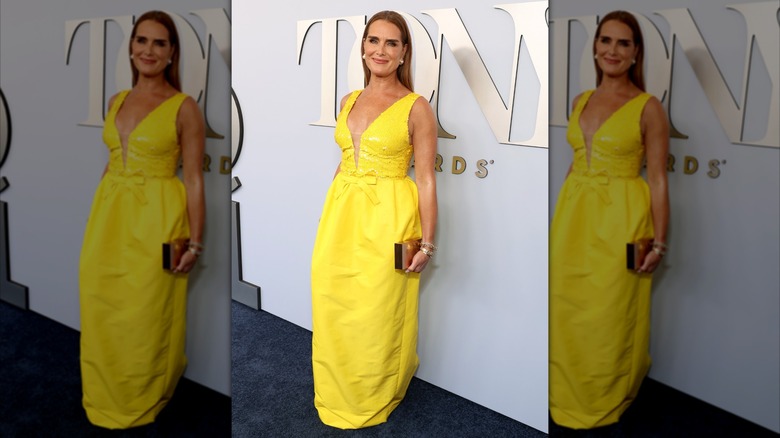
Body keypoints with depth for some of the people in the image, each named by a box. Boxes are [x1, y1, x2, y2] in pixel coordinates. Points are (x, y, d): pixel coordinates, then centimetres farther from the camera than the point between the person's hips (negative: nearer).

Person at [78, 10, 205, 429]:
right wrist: (98, 218, 15)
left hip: (156, 221, -6)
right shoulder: (117, 101, 11)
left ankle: (142, 403, 26)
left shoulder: (183, 107, -6)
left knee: (146, 317, 3)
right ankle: (106, 402, 33)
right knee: (102, 314, 12)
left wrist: (195, 241, -11)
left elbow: (194, 180, -7)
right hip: (109, 219, 6)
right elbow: (112, 161, 18)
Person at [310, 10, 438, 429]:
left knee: (377, 315, 4)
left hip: (388, 221, -5)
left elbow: (426, 180, -7)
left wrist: (427, 242, -10)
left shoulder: (416, 108, -6)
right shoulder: (350, 101, 10)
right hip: (340, 219, 6)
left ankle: (374, 399, 29)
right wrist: (330, 217, 15)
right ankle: (338, 397, 34)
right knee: (333, 310, 11)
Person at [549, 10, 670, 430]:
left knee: (610, 316, 4)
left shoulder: (648, 108, -6)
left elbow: (658, 180, -6)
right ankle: (569, 400, 30)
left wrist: (659, 242, -10)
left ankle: (605, 403, 25)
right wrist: (563, 220, 13)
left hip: (621, 220, -5)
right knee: (568, 312, 11)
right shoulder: (581, 101, 9)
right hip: (573, 218, 5)